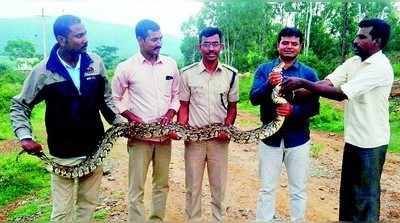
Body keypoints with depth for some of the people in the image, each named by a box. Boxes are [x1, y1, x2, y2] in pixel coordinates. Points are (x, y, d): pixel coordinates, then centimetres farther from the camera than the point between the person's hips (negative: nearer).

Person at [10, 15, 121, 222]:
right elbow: (20, 105, 1)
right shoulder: (44, 71, -11)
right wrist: (25, 136, -12)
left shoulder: (95, 62, -4)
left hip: (95, 148, 3)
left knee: (89, 203, 16)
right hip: (63, 153, -2)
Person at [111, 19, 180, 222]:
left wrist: (170, 115, -6)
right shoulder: (126, 67, -4)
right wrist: (132, 118, -10)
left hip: (164, 134, 3)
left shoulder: (170, 64, 5)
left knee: (162, 184, 14)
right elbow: (115, 99, 3)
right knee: (137, 187, 1)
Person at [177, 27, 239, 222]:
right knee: (193, 185, 10)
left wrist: (227, 128, -7)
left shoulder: (231, 74, 2)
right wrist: (180, 128, -11)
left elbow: (232, 107, 8)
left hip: (219, 138, 1)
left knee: (219, 185, 12)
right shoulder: (187, 73, -1)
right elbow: (183, 105, 4)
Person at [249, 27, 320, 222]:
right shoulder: (264, 70, 0)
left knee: (298, 191, 15)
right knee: (267, 189, 14)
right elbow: (253, 98, -12)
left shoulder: (308, 73, -1)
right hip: (270, 138, 0)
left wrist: (293, 110, -24)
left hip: (297, 140, 0)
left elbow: (314, 107, -5)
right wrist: (269, 84, -30)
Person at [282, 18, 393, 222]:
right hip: (353, 138, 8)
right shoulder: (353, 62, 5)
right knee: (347, 190, 20)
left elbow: (340, 94, -27)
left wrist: (303, 83, -27)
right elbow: (326, 83, -7)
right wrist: (294, 92, -22)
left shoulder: (380, 67, -20)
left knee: (365, 195, 7)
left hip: (370, 142, -8)